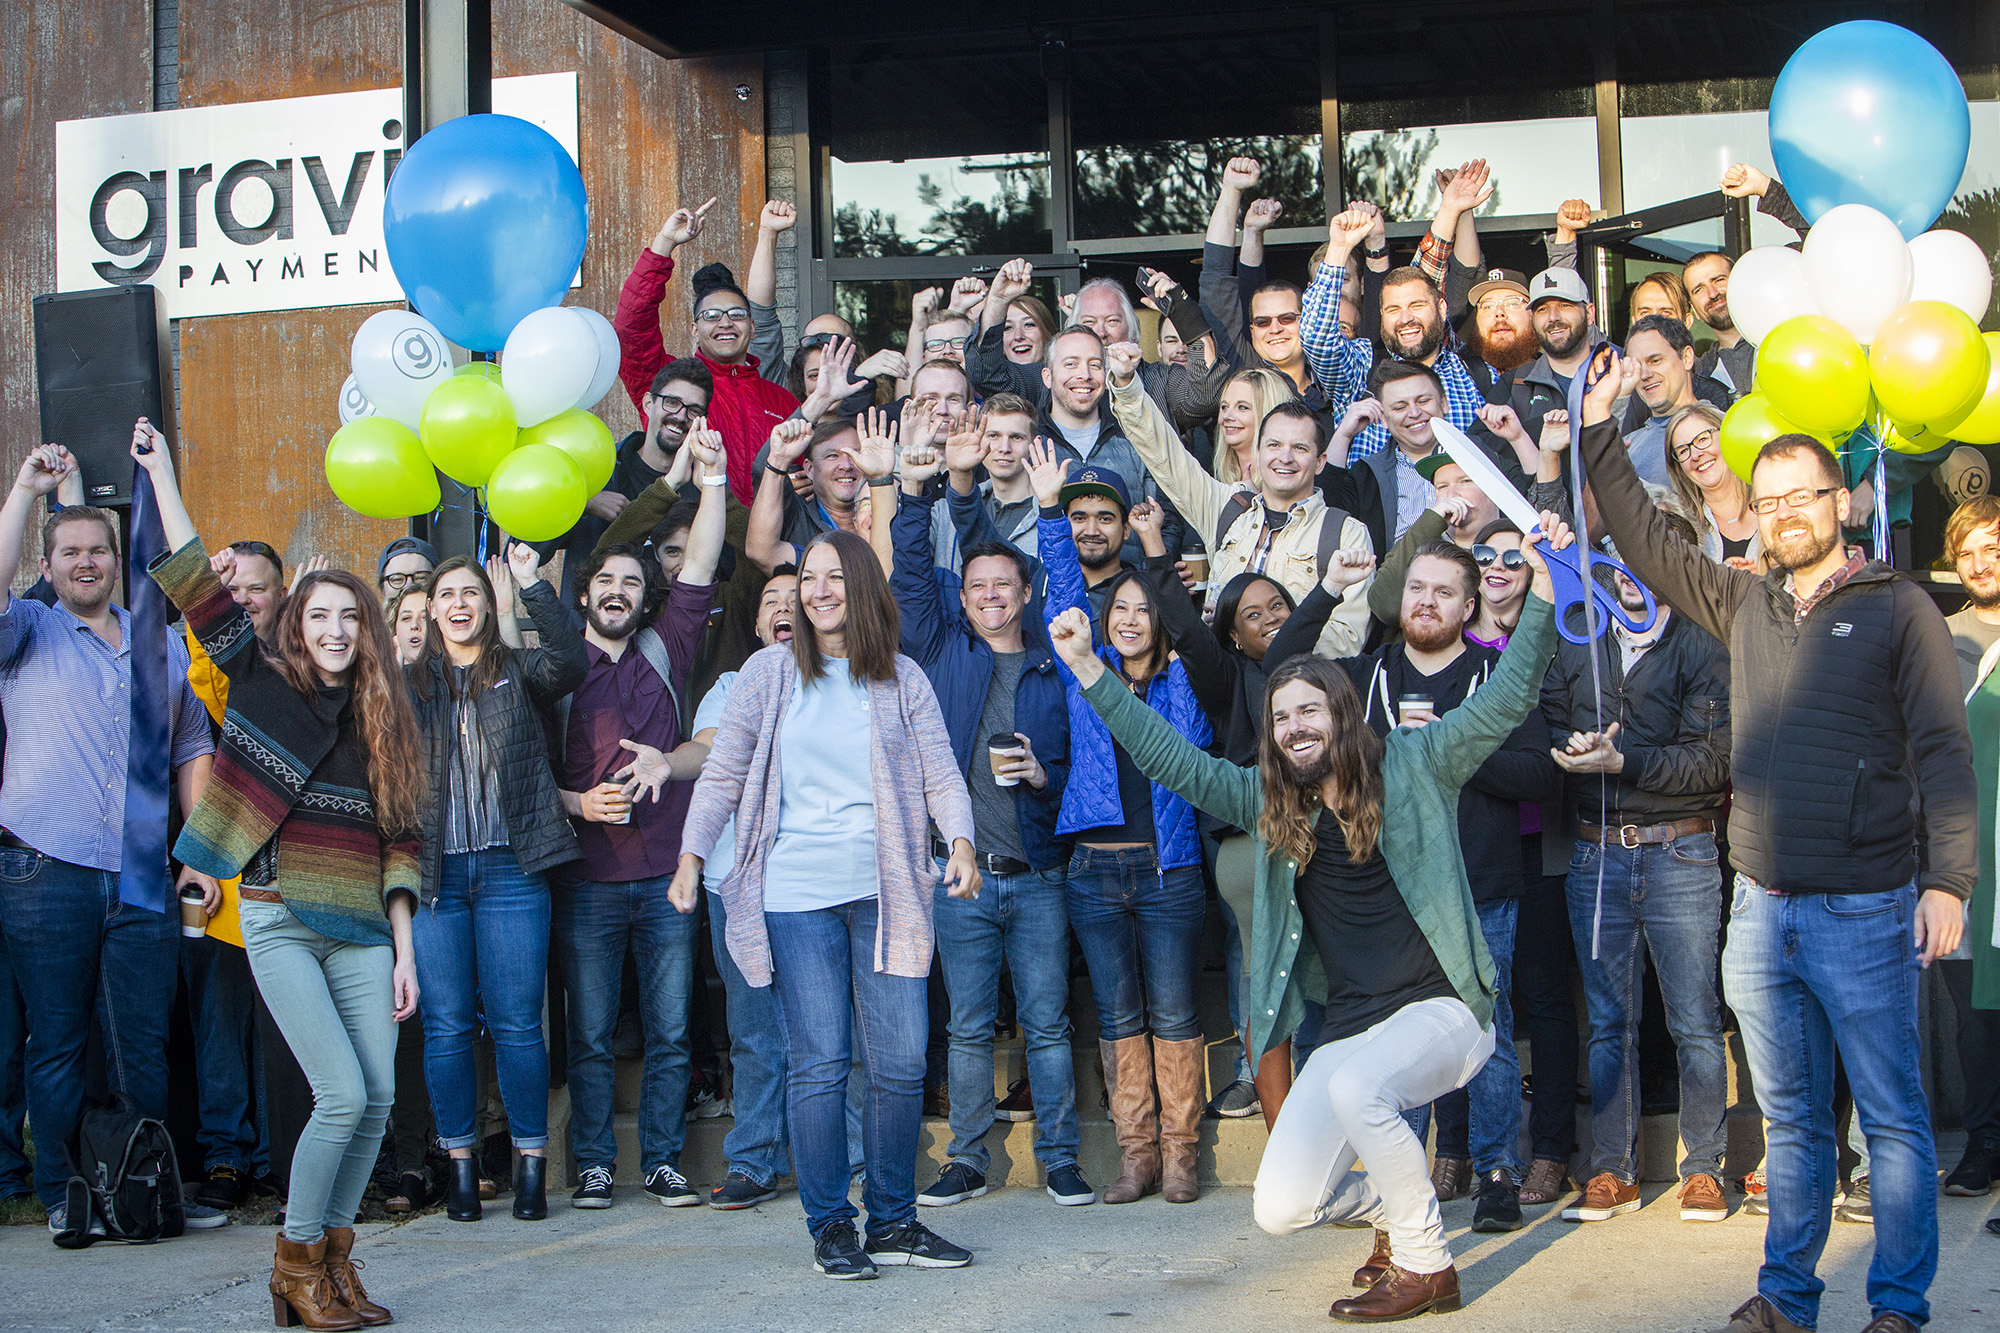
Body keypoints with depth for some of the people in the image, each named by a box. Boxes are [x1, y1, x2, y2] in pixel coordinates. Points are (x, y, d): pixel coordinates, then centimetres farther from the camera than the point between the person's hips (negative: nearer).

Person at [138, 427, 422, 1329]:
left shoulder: (383, 721, 11)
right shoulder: (261, 682, 3)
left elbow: (399, 842, 9)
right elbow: (197, 584, -2)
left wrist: (403, 949, 3)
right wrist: (161, 473, -2)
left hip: (362, 930, 4)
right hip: (280, 920, -4)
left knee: (378, 1098, -2)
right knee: (343, 1095, -12)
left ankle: (335, 1254, 14)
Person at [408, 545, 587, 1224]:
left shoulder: (518, 672, 8)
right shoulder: (409, 684, 12)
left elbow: (570, 661, -13)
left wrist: (532, 586, -21)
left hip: (510, 868, -1)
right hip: (434, 872, 2)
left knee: (516, 1023, -2)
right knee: (447, 1026, 3)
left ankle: (531, 1163, 6)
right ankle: (460, 1163, 12)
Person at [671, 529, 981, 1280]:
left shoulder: (902, 679, 9)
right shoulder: (768, 673, 7)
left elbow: (941, 774, 3)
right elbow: (722, 775, 8)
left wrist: (960, 843, -14)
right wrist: (691, 857, -1)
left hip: (885, 892, 1)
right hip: (796, 894, -1)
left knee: (901, 1062, 0)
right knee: (820, 1064, -3)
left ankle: (893, 1221, 13)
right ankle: (830, 1226, 6)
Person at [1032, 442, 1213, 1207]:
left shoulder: (1181, 680, 8)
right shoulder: (1085, 673, 12)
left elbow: (1196, 745, -6)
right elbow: (1065, 590, 8)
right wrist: (1051, 508, -1)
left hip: (1168, 866, -2)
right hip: (1096, 867, 2)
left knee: (1173, 1014, -2)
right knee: (1118, 1017, 4)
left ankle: (1179, 1152, 4)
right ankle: (1136, 1152, 9)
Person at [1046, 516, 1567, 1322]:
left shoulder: (1410, 767, 1)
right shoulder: (1270, 800, 11)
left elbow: (1504, 701, -7)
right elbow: (1173, 760, 8)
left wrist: (1543, 589, -17)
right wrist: (1089, 671, 3)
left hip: (1442, 1010, -5)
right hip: (1349, 1028, 5)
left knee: (1355, 1087, -37)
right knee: (1279, 1211, -8)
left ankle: (1425, 1265, -15)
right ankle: (1401, 1206, 24)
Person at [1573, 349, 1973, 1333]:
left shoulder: (1896, 608, -1)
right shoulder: (1743, 604, 13)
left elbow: (1944, 753, -6)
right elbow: (1644, 544, 19)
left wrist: (1949, 879, -14)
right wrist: (1599, 434, 10)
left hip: (1866, 909, -5)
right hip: (1761, 909, 5)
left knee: (1892, 1117, 1)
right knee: (1791, 1119, 12)